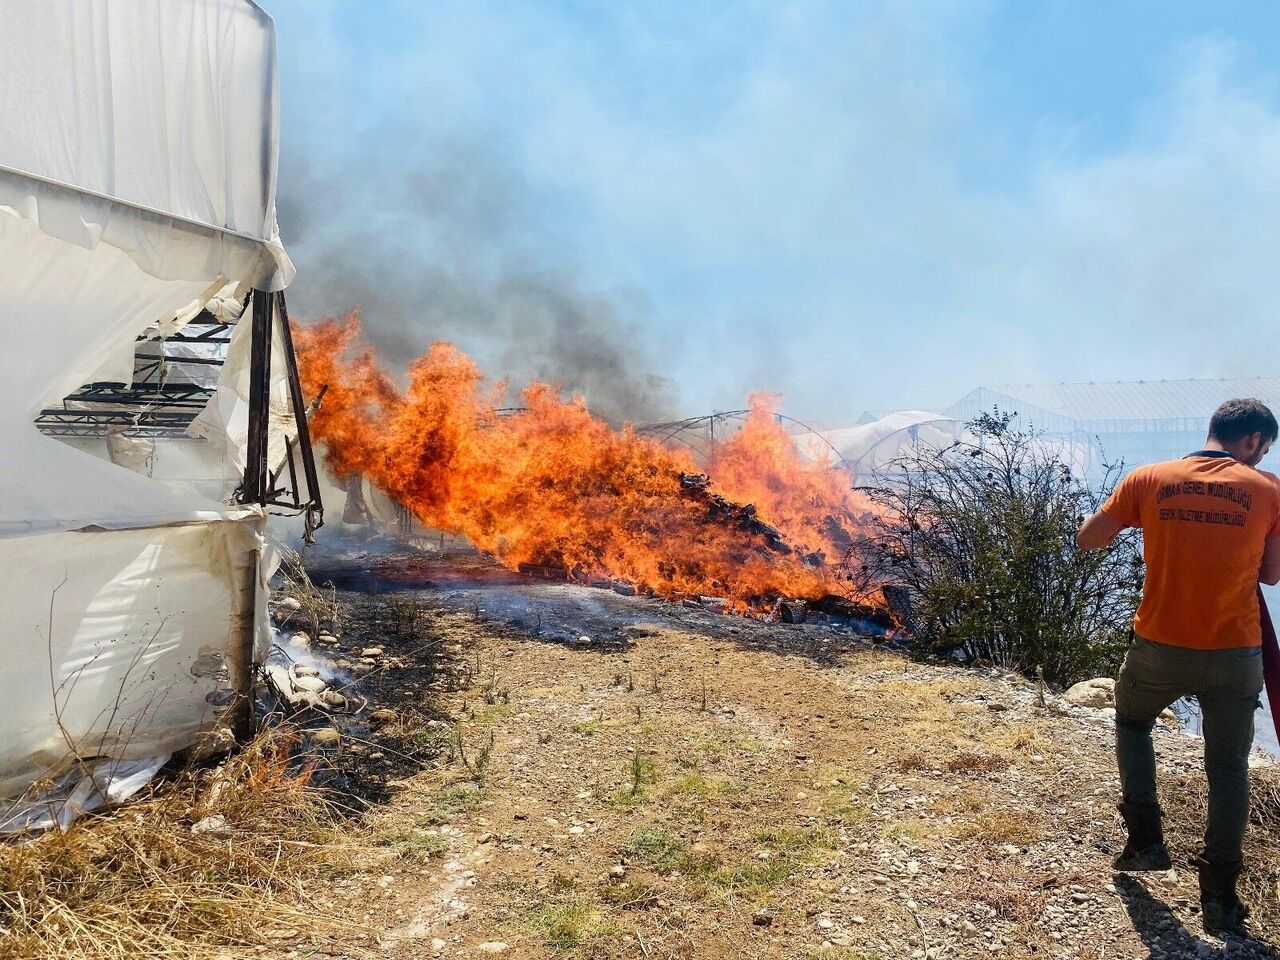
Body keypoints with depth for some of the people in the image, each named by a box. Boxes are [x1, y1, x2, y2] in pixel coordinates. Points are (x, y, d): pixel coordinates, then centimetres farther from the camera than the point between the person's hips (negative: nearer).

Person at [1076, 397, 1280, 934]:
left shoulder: (1149, 480, -3)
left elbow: (1086, 541, 2)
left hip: (1159, 648, 0)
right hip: (1235, 654, 0)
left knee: (1132, 722, 28)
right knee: (1228, 767, 16)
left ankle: (1145, 839, 23)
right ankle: (1220, 897, 19)